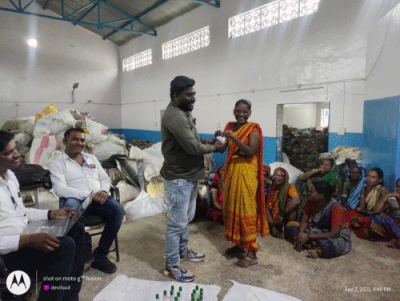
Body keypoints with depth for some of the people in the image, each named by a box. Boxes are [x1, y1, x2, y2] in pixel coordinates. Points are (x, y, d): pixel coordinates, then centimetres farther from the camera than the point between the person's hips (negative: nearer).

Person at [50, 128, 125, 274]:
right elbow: (60, 189, -9)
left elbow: (105, 178, 19)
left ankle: (100, 255, -13)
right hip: (76, 200, -4)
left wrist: (103, 191, -6)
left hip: (98, 199, 4)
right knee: (70, 207, -40)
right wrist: (89, 195, -19)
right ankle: (85, 243, -12)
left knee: (118, 210, -25)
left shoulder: (91, 158, 22)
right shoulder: (58, 163, 5)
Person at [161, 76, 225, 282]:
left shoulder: (183, 113, 12)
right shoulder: (174, 116, -22)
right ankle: (172, 266, 18)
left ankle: (183, 251, 41)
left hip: (188, 176, 10)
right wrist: (214, 148, -10)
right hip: (178, 179, -10)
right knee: (177, 223, 2)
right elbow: (193, 147, -27)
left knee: (186, 218, 23)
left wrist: (205, 141, 2)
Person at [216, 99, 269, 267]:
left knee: (246, 209, -4)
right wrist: (219, 138, -11)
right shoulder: (230, 126, 9)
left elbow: (251, 151, -21)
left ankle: (252, 254, 6)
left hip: (246, 172, -6)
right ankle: (238, 243, 29)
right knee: (231, 207, 11)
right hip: (231, 170, 6)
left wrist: (234, 138, -29)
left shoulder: (253, 129, -8)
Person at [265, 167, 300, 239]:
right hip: (274, 222, 3)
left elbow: (296, 201, -30)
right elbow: (268, 208, 1)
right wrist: (272, 226, -10)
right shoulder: (272, 190, 6)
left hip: (285, 221, -3)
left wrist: (283, 214, -28)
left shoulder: (289, 188, -8)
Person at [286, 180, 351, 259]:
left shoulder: (336, 208, -26)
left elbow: (334, 234, -30)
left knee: (330, 245, -43)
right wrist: (301, 233, -23)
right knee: (292, 227, -11)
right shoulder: (311, 201, -10)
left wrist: (308, 236, -31)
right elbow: (305, 220, -2)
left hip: (337, 237, -7)